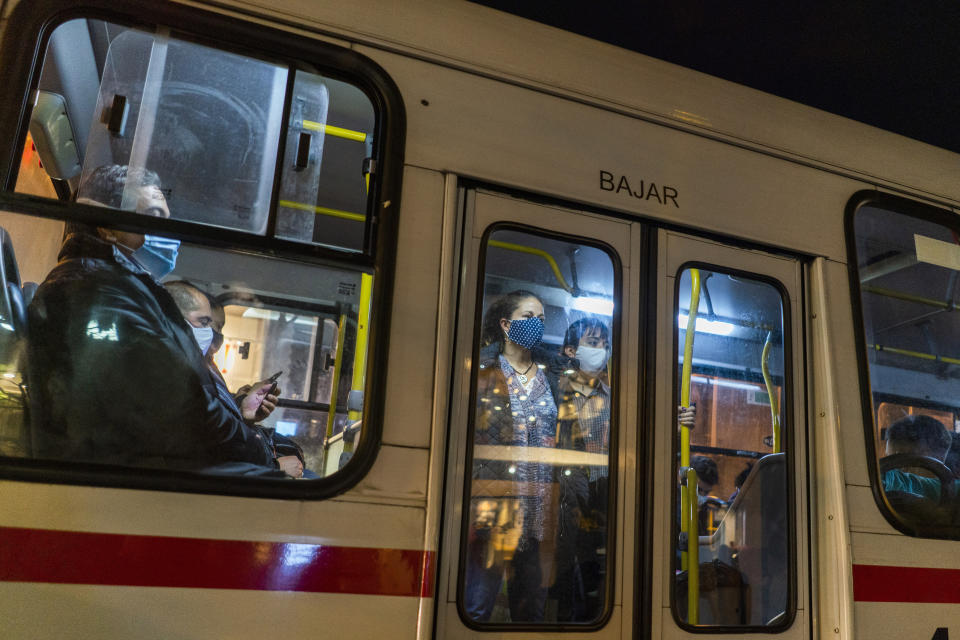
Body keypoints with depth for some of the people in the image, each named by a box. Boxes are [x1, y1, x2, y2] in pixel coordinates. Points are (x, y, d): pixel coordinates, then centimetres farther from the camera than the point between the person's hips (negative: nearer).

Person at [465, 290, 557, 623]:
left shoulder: (546, 378, 14)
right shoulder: (485, 371, 1)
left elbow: (553, 439, 17)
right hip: (493, 497, -4)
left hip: (536, 504, 5)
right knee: (479, 604, -5)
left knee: (531, 603, 10)